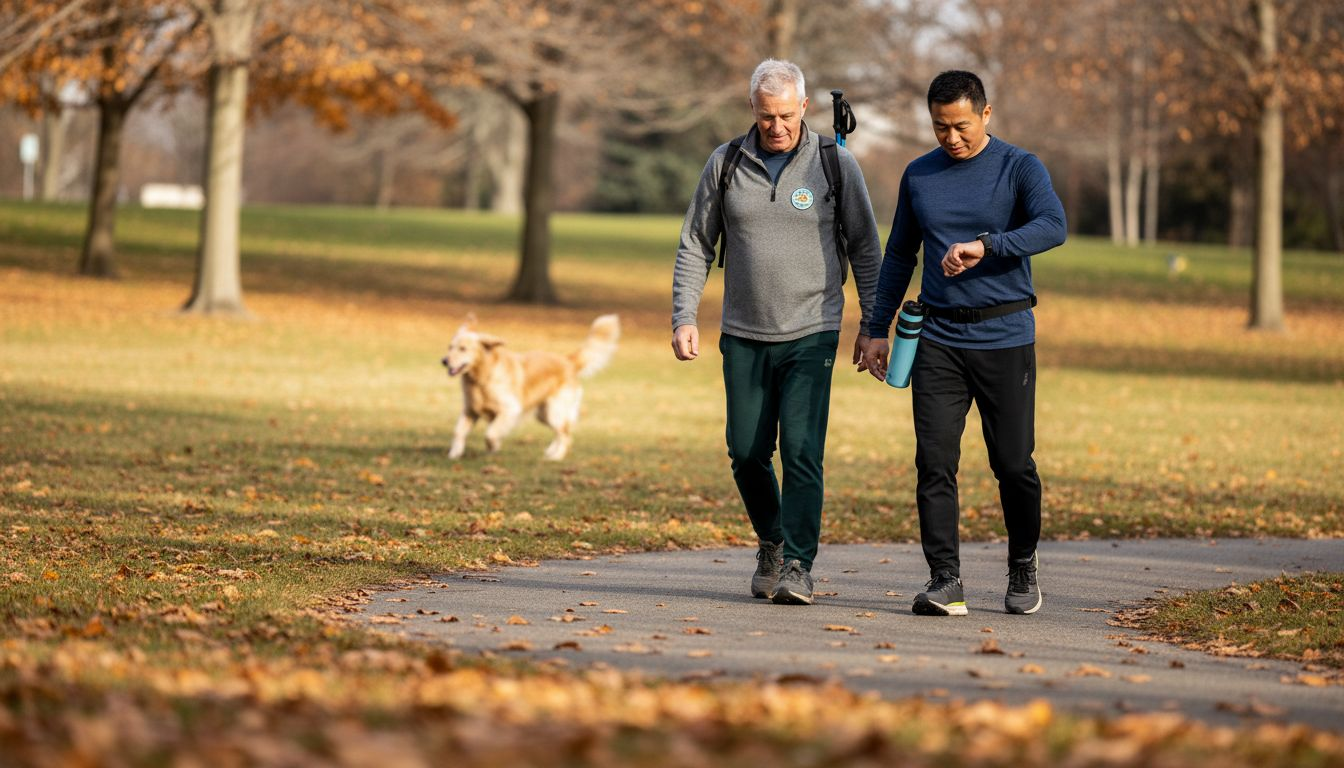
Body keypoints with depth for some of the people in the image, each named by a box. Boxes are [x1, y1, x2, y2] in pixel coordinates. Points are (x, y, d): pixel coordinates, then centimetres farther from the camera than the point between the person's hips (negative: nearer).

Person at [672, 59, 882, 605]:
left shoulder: (835, 164, -2)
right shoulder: (725, 164, 3)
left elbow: (865, 249, 4)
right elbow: (695, 246, 8)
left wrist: (873, 326, 0)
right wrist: (684, 318, -1)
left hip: (811, 334, -3)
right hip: (744, 336, 3)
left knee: (801, 450, -13)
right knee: (747, 452, 5)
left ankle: (798, 566, -9)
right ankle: (772, 543, 28)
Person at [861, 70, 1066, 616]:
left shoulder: (1019, 169, -1)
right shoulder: (919, 176, 11)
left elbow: (1053, 227, -19)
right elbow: (899, 256, 20)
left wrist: (985, 245, -32)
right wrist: (878, 329, 15)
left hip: (1005, 339, -3)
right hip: (938, 340, 3)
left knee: (1013, 464, 2)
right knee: (934, 463, -8)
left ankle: (1023, 566, 24)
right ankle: (945, 581, -7)